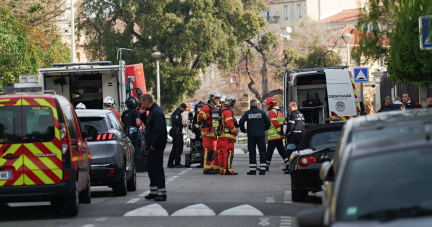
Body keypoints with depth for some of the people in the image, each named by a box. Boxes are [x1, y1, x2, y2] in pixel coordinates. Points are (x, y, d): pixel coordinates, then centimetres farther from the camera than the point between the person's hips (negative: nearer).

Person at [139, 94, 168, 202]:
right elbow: (147, 123, 28)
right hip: (152, 145, 11)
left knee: (157, 169, -7)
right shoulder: (152, 111, 15)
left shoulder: (156, 112, -18)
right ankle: (153, 192, 25)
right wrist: (142, 114, 13)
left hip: (156, 146, -11)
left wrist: (154, 145, -22)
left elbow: (160, 130, -25)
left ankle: (161, 193, -4)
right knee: (151, 168, 17)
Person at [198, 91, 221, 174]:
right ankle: (206, 169, -14)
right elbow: (200, 117, -17)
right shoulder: (206, 106, -5)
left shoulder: (215, 108, 24)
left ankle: (211, 167, 15)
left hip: (214, 133, 9)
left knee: (213, 151, 10)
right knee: (208, 150, -12)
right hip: (207, 132, -9)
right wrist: (209, 113, -24)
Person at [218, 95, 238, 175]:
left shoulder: (222, 110, 18)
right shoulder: (228, 111, -13)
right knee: (228, 153, -10)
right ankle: (228, 170, -13)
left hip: (222, 135, 10)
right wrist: (235, 131, -8)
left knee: (222, 153, 10)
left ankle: (222, 170, 13)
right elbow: (229, 124, -21)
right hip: (228, 136, -10)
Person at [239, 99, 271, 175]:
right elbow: (268, 122, 0)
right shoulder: (261, 112, 2)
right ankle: (262, 169, 1)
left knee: (252, 152, 5)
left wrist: (243, 130, 9)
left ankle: (252, 170, 1)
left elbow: (241, 121, -7)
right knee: (262, 152, 5)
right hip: (261, 135, 0)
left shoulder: (247, 113, 2)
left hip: (251, 135, 0)